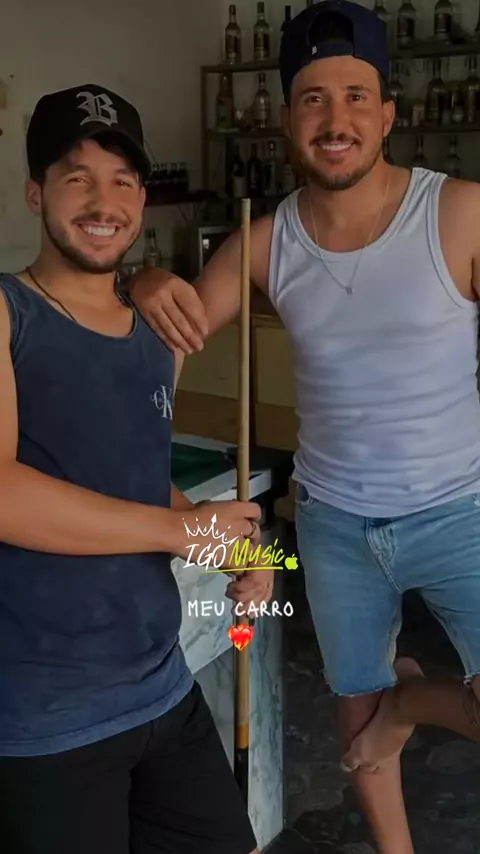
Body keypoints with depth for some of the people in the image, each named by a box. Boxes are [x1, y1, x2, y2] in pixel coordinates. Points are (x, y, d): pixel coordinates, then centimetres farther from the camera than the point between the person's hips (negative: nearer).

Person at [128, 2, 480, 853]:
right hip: (333, 525, 3)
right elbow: (175, 332, 3)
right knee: (354, 708, 18)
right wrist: (151, 285, -22)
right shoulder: (265, 242, -4)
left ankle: (408, 699, 23)